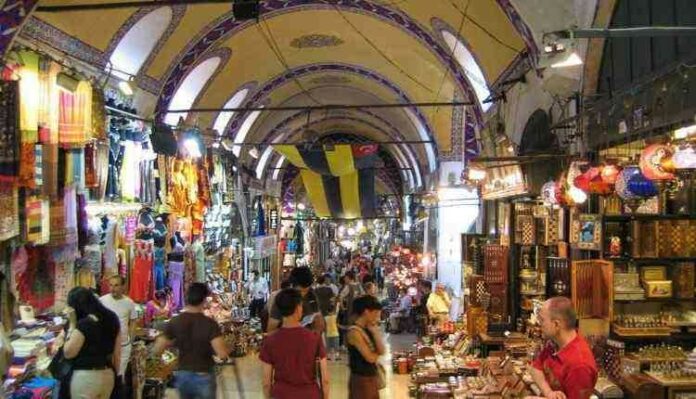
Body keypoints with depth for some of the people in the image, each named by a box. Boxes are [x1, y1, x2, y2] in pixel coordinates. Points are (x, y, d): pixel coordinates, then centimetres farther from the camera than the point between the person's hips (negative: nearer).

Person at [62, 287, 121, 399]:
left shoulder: (83, 325, -18)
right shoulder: (112, 319, 3)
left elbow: (68, 353, -10)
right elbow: (117, 353, 8)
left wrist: (72, 324, -9)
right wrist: (114, 374, 19)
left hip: (85, 377, -6)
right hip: (108, 375, 7)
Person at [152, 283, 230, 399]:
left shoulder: (174, 322, -7)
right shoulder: (209, 323, -18)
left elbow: (156, 351, -5)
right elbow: (222, 354, -25)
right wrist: (227, 348, -3)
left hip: (182, 375, 4)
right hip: (203, 377, -4)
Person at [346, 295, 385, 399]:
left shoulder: (368, 329, 6)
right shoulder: (354, 332, -19)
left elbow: (381, 351, -1)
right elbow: (370, 357, -20)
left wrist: (375, 331, -8)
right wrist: (377, 352, 1)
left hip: (372, 378, 9)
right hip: (361, 380, -9)